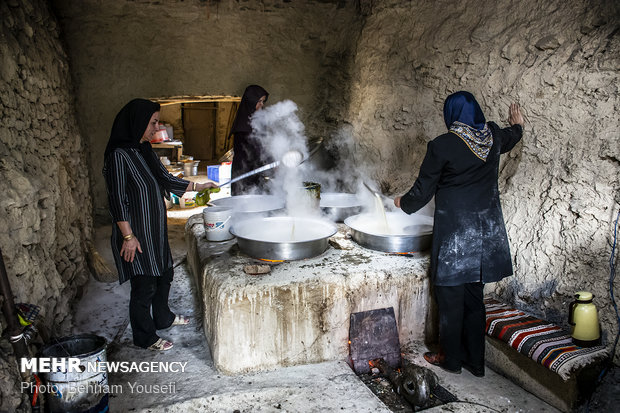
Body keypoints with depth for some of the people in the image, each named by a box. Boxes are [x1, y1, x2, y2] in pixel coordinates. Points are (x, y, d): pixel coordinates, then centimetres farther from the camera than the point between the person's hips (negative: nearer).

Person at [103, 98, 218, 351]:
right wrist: (128, 236, -20)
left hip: (155, 229, 9)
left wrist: (198, 186, 16)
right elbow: (117, 200, -20)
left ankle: (163, 318, 43)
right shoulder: (118, 155, -20)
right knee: (144, 285, 4)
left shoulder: (144, 150, 7)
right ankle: (145, 337, 22)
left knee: (164, 275, 21)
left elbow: (165, 179, 17)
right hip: (136, 233, -9)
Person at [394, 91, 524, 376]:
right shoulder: (493, 136, 2)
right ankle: (475, 361, 27)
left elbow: (422, 191, -8)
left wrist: (403, 203, 13)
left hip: (454, 231, -6)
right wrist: (518, 124, 52)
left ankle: (451, 358, 22)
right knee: (474, 297, 16)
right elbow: (511, 136, 28)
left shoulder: (442, 145, -15)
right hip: (485, 230, 6)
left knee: (450, 298, 8)